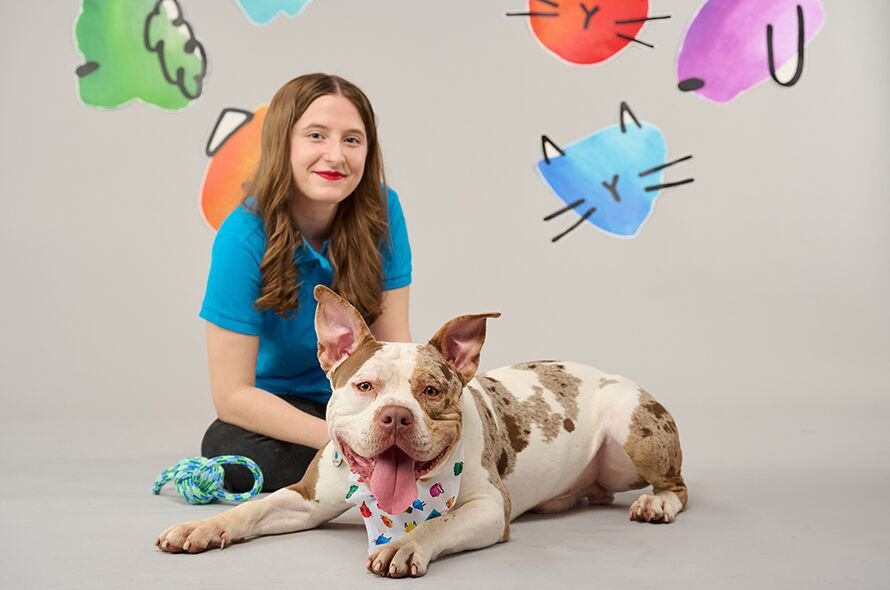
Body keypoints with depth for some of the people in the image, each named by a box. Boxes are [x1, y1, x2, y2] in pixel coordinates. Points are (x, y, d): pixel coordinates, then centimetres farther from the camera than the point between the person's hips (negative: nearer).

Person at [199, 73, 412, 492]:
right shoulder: (245, 238, -22)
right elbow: (232, 396, -21)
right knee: (227, 445, -35)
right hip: (273, 409, -2)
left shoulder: (381, 210, -13)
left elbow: (393, 346, -9)